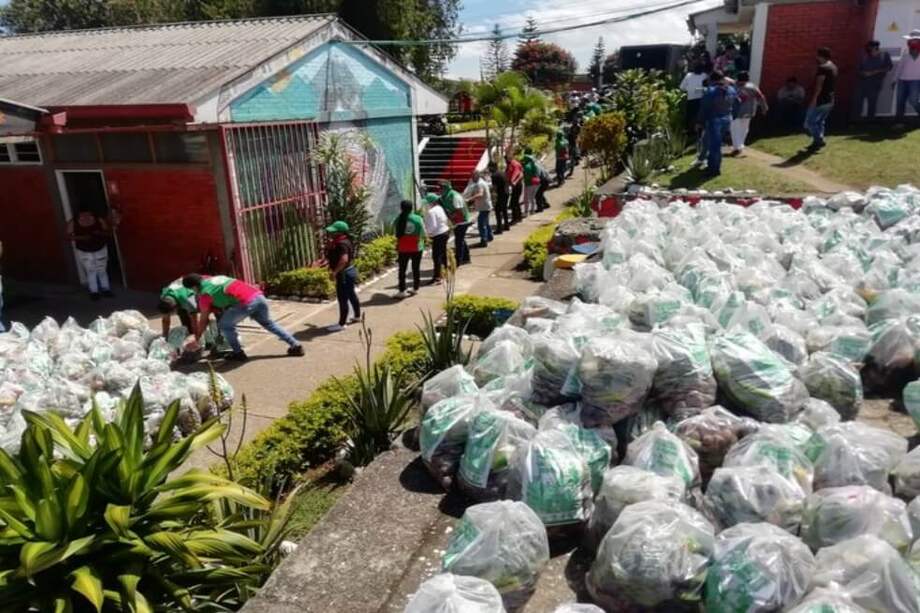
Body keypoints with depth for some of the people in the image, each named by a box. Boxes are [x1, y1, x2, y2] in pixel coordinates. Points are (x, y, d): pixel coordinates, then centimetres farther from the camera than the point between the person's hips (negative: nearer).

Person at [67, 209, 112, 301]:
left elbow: (109, 232, -4)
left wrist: (100, 233, -26)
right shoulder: (73, 223, -12)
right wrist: (81, 237, -25)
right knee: (90, 271, 6)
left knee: (102, 270, 12)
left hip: (100, 249, 1)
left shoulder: (99, 220, -11)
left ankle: (105, 289, 26)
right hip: (83, 252, -1)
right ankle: (94, 291, 17)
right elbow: (69, 236, -8)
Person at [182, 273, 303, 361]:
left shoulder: (204, 294, 10)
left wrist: (197, 339, 31)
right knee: (268, 323, 26)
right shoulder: (217, 278, 29)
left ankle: (238, 353, 18)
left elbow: (203, 320, 18)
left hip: (245, 303, -7)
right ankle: (296, 346, 24)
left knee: (224, 326, 15)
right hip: (258, 296, 7)